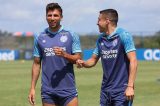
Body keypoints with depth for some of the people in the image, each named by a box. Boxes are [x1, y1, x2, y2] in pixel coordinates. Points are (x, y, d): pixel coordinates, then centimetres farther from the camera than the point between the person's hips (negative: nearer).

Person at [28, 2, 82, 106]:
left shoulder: (71, 36, 1)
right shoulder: (40, 38, 8)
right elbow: (37, 64, 11)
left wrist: (64, 55, -21)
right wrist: (32, 88, 5)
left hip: (68, 90, -2)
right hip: (47, 91, 2)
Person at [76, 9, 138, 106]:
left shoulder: (123, 36, -9)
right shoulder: (100, 39, 10)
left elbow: (133, 61, -13)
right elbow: (93, 60, 19)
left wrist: (130, 86, -19)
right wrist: (83, 63, -5)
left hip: (122, 90, -6)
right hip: (106, 90, 6)